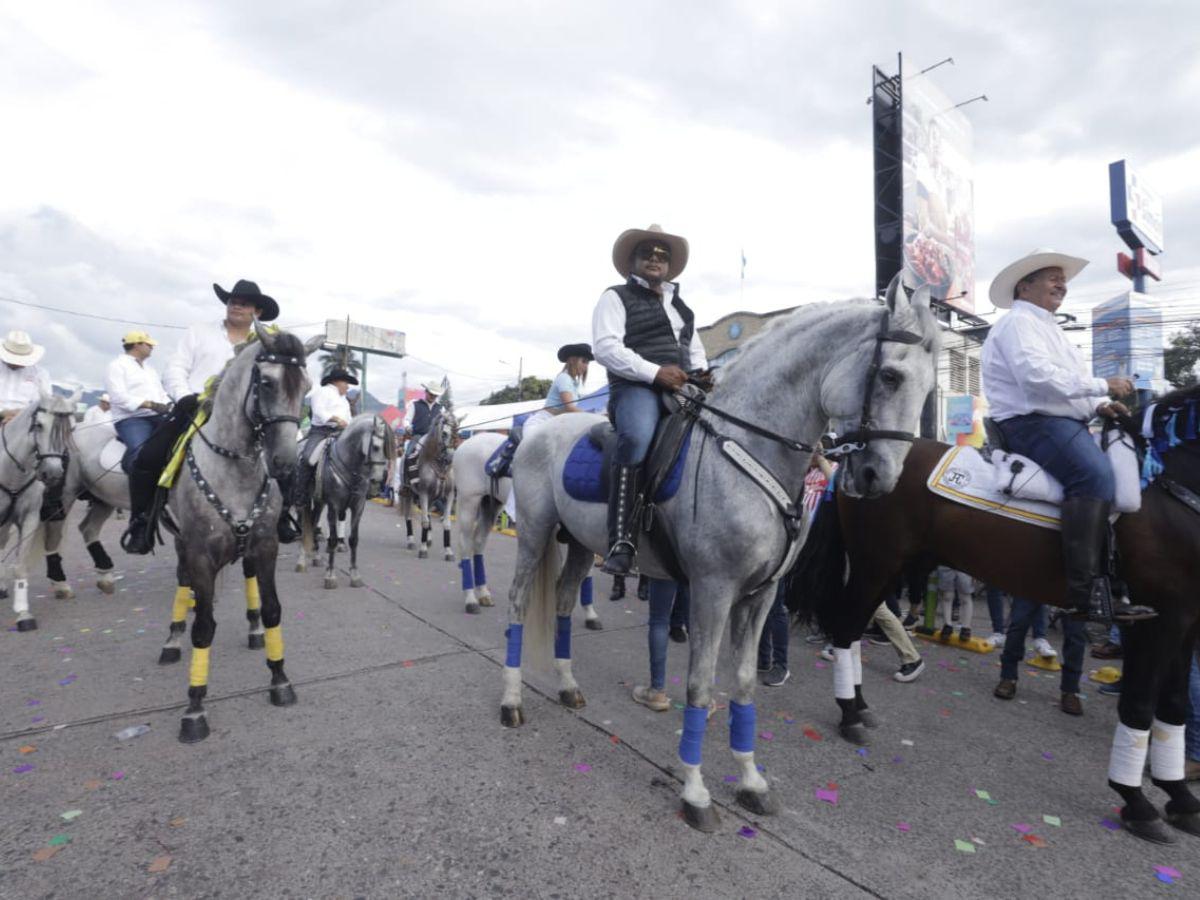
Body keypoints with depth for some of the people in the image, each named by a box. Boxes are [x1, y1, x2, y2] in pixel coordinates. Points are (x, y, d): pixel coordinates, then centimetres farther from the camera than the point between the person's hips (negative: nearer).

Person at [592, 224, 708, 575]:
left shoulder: (680, 305, 29)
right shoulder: (616, 297, 8)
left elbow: (695, 349, 35)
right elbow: (606, 347, -7)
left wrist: (702, 373, 10)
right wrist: (655, 372, -17)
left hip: (683, 388, 7)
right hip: (636, 387, -7)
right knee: (637, 438, -37)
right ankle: (621, 541, -37)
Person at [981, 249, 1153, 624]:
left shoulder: (1047, 327, 28)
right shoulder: (1019, 322, -5)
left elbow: (1066, 389, 27)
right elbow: (1038, 376, -22)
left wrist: (1098, 405, 8)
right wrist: (1102, 386, -16)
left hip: (1062, 422, 11)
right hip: (1032, 422, -11)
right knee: (1095, 475, -30)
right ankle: (1084, 590, -31)